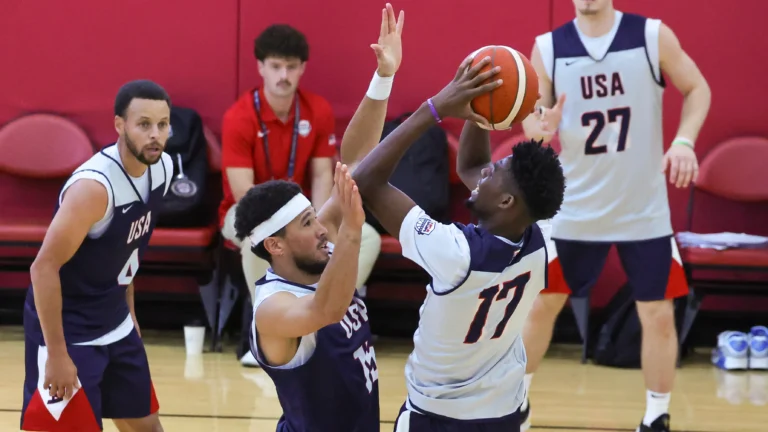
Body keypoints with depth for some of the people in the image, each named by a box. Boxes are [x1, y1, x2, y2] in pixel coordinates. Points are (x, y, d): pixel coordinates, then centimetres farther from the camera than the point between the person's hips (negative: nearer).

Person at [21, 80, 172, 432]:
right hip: (67, 329, -8)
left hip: (114, 323, 8)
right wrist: (57, 354, -27)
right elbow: (44, 267, -27)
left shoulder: (162, 167, -3)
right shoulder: (94, 187, -29)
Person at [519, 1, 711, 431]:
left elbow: (697, 89, 2)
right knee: (543, 304, 8)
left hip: (645, 209, -1)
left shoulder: (654, 36, -8)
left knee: (658, 314, 2)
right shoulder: (548, 48, -5)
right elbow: (531, 117, 2)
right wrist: (542, 128, -23)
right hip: (574, 207, 1)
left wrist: (684, 141, -15)